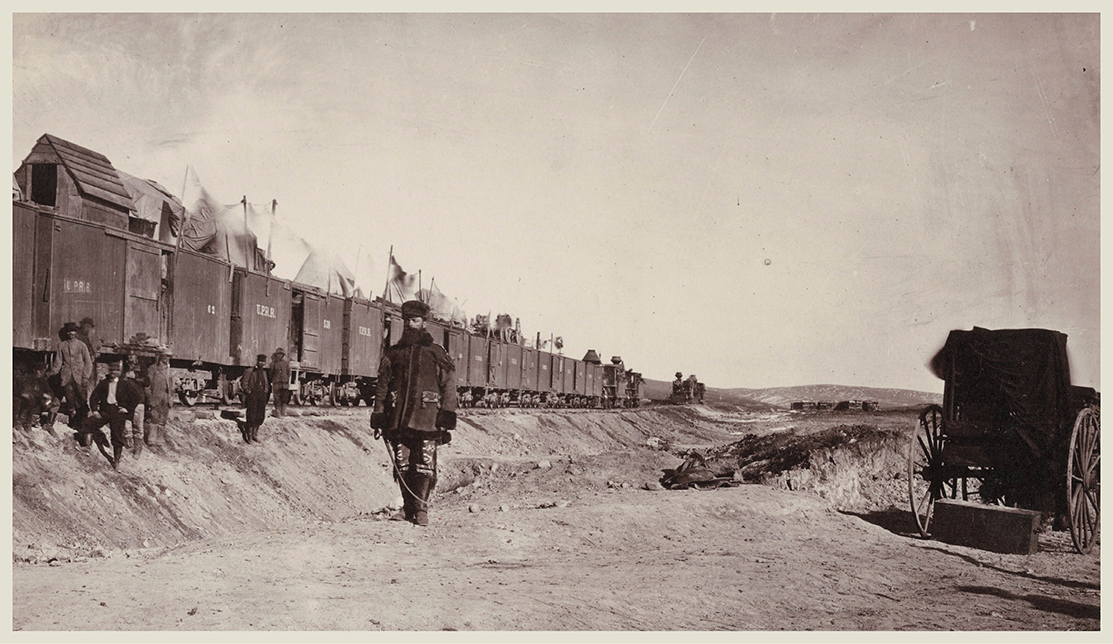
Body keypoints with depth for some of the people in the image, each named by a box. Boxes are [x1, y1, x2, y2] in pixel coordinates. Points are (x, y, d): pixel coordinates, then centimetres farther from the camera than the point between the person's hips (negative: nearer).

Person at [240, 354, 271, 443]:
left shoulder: (264, 372, 16)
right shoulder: (249, 371, -1)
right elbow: (244, 384, -2)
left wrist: (266, 391, 11)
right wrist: (249, 392, -9)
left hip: (262, 396, 6)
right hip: (252, 396, -6)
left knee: (260, 416, 5)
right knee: (251, 416, -6)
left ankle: (254, 434, 19)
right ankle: (249, 437, 1)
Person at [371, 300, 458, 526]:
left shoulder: (436, 353, 10)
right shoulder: (392, 354, 17)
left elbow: (449, 385, 5)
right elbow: (382, 386, 17)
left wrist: (447, 415, -4)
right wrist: (378, 416, 10)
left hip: (426, 417, -3)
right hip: (398, 417, 3)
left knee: (425, 463, -9)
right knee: (402, 464, 2)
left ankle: (421, 509, -4)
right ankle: (408, 508, 12)